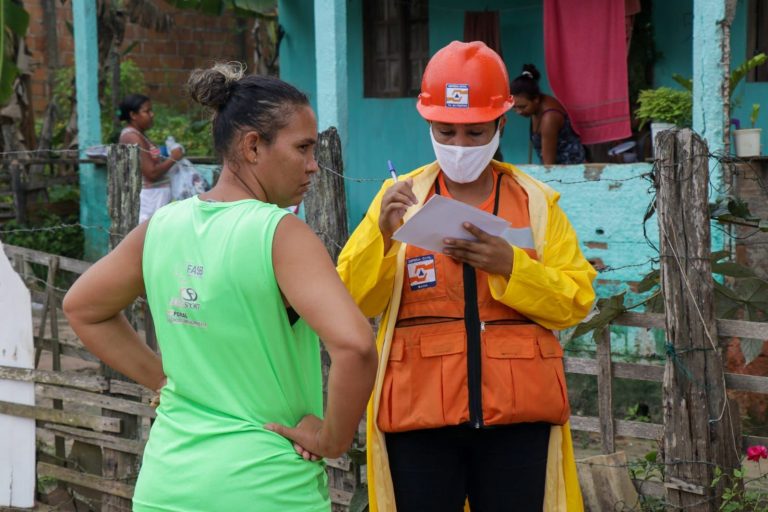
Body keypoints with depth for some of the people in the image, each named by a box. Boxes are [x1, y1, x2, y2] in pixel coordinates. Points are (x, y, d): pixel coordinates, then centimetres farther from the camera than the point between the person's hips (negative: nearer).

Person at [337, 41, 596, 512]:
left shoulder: (537, 202, 7)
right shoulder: (400, 198, 5)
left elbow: (575, 300, 1)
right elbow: (353, 300, -1)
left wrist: (508, 265, -15)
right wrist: (381, 233, -17)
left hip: (516, 410, 1)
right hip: (420, 410, 0)